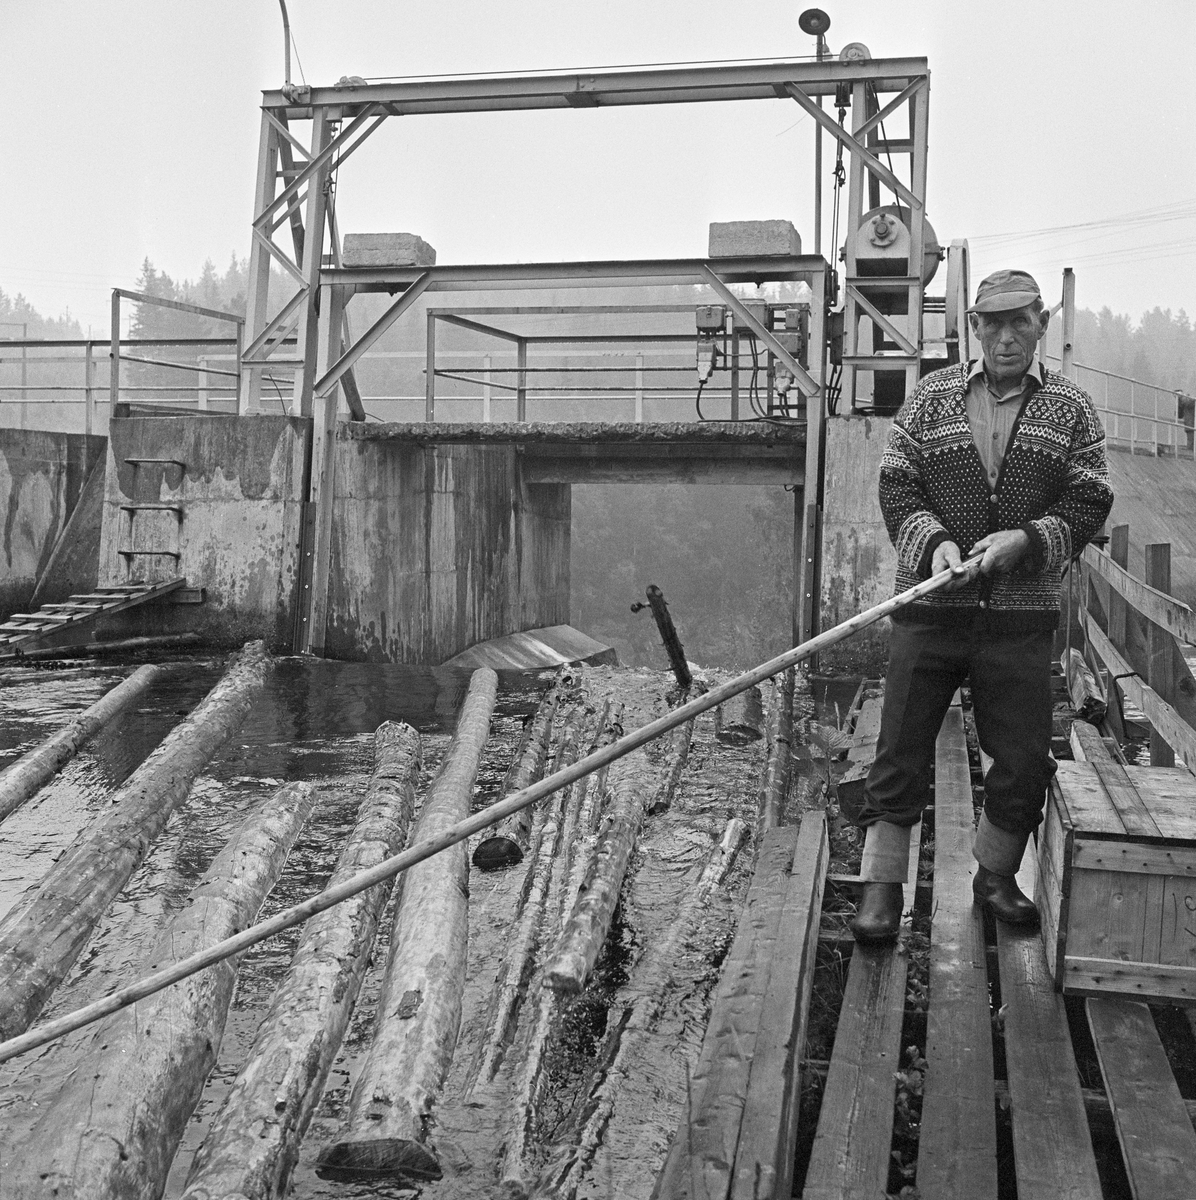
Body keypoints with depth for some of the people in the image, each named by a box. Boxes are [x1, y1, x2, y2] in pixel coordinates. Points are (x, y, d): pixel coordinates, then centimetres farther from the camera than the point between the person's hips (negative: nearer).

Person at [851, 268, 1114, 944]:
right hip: (931, 606, 0)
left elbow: (1089, 503, 1)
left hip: (1021, 615, 1)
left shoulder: (1071, 408, 6)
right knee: (902, 749, 2)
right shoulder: (932, 396, 6)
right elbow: (896, 483, 2)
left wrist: (1026, 540, -17)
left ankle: (996, 875, 30)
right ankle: (883, 886, 15)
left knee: (1025, 760, 7)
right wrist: (934, 541, -15)